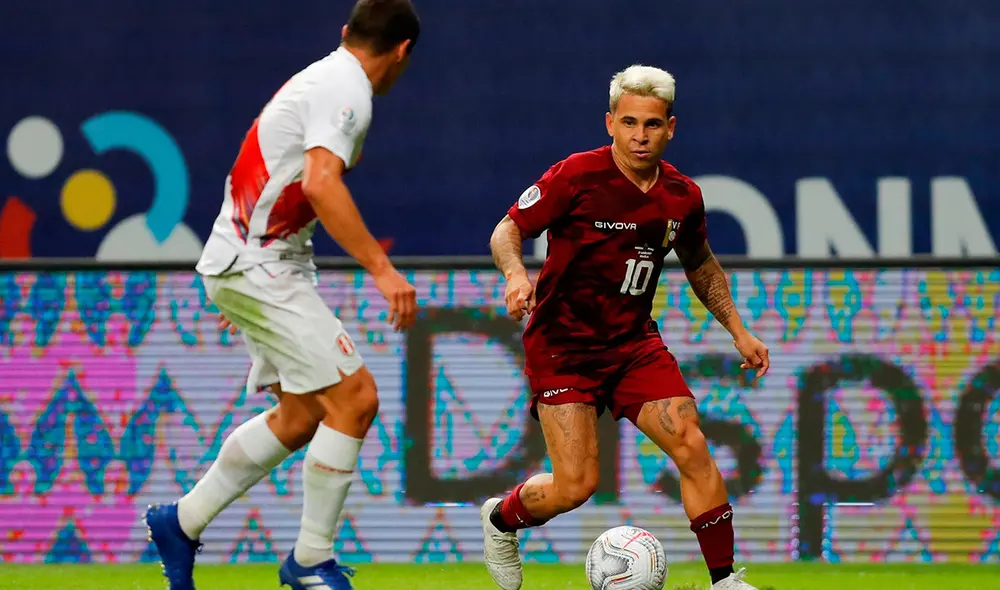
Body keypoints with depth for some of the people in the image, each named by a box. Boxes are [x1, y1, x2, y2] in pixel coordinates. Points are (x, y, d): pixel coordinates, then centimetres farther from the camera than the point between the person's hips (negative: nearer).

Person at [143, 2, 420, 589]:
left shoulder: (320, 78, 16)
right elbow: (320, 184, -30)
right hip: (259, 268, -10)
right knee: (354, 399, -13)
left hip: (262, 264, 10)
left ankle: (182, 522, 22)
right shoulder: (347, 91, -15)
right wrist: (381, 268, -31)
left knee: (301, 416, 13)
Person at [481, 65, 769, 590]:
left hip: (633, 342, 5)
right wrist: (516, 273, -29)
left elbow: (700, 263, 20)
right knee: (576, 484, -12)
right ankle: (500, 519, 21)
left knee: (693, 450, -11)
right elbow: (507, 230, -8)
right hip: (561, 344, -5)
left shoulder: (682, 196, 1)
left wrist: (738, 331, 17)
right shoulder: (578, 176, -15)